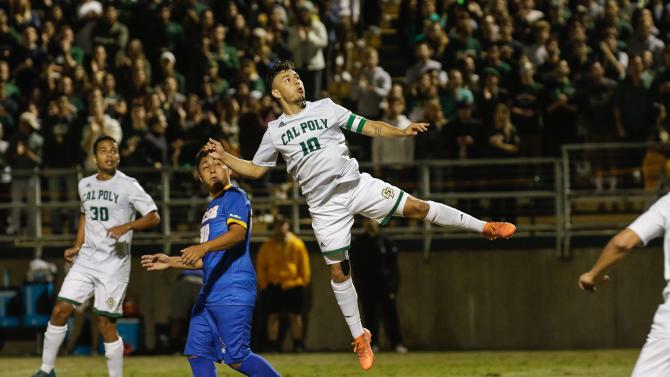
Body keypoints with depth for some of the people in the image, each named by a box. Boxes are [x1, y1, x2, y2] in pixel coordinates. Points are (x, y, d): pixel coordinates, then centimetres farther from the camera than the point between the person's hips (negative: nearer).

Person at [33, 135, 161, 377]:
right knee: (60, 310, -4)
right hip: (86, 259, 5)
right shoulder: (85, 185, 11)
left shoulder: (128, 186, -7)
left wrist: (127, 226, -28)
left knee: (106, 325, -6)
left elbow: (154, 217, -13)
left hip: (114, 264, -5)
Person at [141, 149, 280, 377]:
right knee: (197, 352, 3)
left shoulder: (235, 197, -2)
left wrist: (203, 247, -35)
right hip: (210, 293, 10)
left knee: (236, 357, -14)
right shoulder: (210, 209, 26)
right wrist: (170, 262, 27)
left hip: (233, 291, -10)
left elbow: (238, 232, -21)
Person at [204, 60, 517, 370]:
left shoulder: (325, 108, 6)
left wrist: (402, 132, -11)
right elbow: (255, 170, 15)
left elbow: (369, 127, 3)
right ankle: (359, 337, 14)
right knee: (338, 271, 0)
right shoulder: (275, 132, 7)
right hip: (325, 205, 0)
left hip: (357, 185, 0)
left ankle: (485, 228, 4)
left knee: (417, 207, -9)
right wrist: (223, 157, 2)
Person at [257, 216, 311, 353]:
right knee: (273, 316, -1)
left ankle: (298, 344, 14)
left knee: (295, 316, 5)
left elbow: (304, 264, 7)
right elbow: (261, 265, 10)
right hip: (274, 286, 1)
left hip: (293, 285, -1)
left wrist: (304, 281, 3)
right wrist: (263, 283, 4)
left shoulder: (297, 244, 0)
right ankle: (273, 345, 4)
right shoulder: (268, 246, 3)